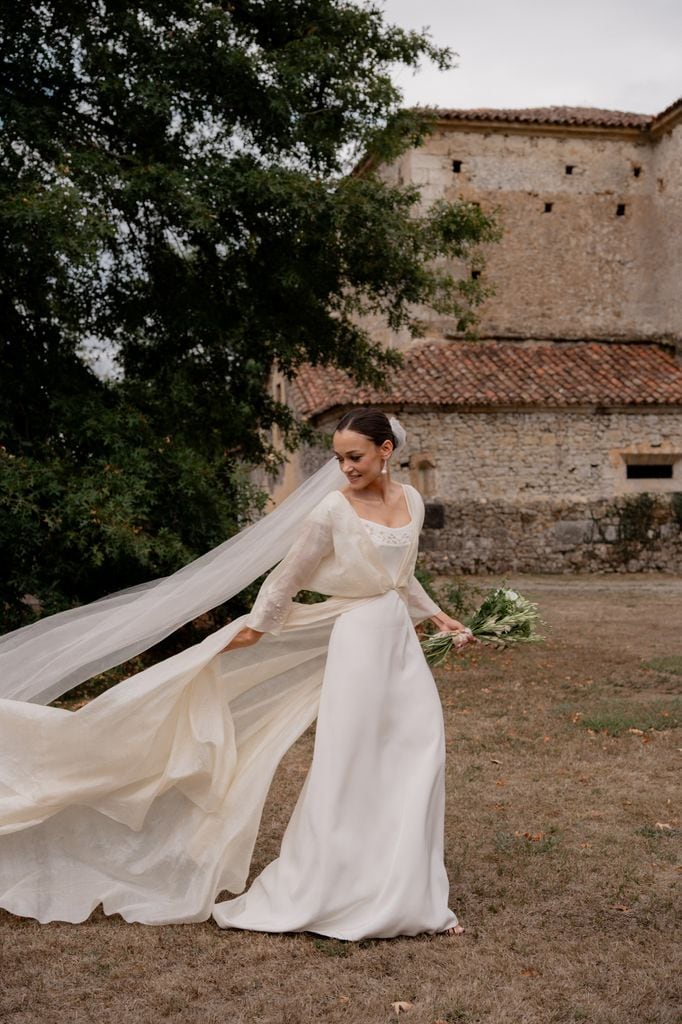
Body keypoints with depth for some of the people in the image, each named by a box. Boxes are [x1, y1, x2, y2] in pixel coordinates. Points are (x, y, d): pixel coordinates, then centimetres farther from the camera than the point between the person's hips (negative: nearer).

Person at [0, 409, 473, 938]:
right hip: (356, 641, -6)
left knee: (421, 756, 2)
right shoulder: (333, 510, -12)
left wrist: (437, 615, 21)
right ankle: (302, 897, 8)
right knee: (345, 768, -5)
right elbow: (287, 577, -5)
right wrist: (254, 629, -4)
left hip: (400, 639, 6)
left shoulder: (411, 500, 7)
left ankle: (410, 895, 13)